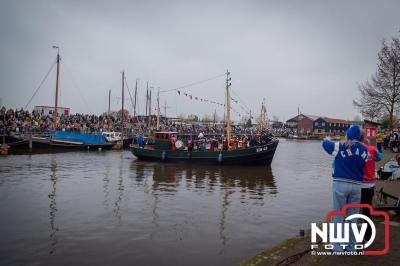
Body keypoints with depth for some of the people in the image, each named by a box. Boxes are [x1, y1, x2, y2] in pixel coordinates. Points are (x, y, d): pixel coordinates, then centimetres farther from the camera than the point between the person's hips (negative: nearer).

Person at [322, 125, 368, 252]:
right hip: (356, 186, 3)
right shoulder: (364, 150, 4)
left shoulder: (339, 146, -5)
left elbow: (325, 143, 10)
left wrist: (327, 139, 32)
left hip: (340, 184, -3)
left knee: (337, 215, 6)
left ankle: (338, 246, 11)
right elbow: (363, 167, 9)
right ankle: (351, 246, 23)